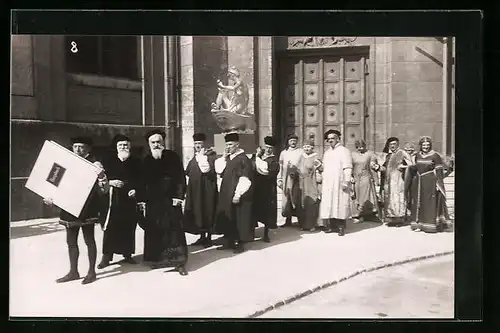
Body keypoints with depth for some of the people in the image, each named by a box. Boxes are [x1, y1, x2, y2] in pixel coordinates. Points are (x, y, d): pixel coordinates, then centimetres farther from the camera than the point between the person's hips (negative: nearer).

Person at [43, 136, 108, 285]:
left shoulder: (94, 164, -8)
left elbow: (103, 190, -12)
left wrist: (102, 180, -34)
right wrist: (52, 197, 4)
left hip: (86, 209, -6)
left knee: (89, 240, 3)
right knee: (71, 241, 12)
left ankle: (91, 272, 13)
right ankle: (73, 272, 23)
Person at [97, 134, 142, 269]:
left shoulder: (136, 162, 7)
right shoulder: (109, 161, 4)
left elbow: (140, 180, 6)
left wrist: (135, 190, -10)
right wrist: (111, 182, -15)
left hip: (130, 198, 2)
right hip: (114, 197, -1)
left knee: (129, 226, 4)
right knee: (111, 226, -5)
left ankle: (127, 254, 16)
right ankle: (107, 256, 1)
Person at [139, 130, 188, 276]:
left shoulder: (172, 156, -2)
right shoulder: (146, 161, 8)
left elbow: (181, 177, -5)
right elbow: (143, 181, 10)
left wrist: (178, 196, -13)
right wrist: (142, 198, 3)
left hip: (170, 200, -3)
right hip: (153, 201, 3)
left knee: (174, 229, -2)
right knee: (155, 230, 6)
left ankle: (179, 261, 3)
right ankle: (159, 258, 18)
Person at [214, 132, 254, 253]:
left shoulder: (243, 159, -13)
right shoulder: (228, 158, 11)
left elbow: (244, 179, -17)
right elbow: (219, 171, 9)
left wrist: (238, 194, -20)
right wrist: (224, 157, 2)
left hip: (237, 195, -8)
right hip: (226, 194, 8)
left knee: (239, 219, 1)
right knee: (228, 218, 13)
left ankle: (240, 243, 11)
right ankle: (230, 241, 23)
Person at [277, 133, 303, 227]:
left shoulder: (301, 152, 4)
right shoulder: (283, 153, 14)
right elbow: (281, 167, 14)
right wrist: (279, 179, 10)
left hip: (297, 179, -3)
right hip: (286, 180, 3)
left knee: (296, 199, -4)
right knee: (286, 200, 2)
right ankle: (288, 220, 11)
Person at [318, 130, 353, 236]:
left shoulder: (344, 151, -2)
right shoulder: (327, 152, 19)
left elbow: (347, 168, -9)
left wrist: (346, 181, -17)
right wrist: (320, 167, 1)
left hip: (339, 183, -6)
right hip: (327, 183, 6)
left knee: (340, 203, -6)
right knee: (328, 204, 3)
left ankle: (341, 227, -1)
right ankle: (331, 225, 10)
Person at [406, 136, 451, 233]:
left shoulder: (435, 155, -5)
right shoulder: (417, 155, 10)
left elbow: (439, 170, -7)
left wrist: (438, 183, -12)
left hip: (430, 182, -5)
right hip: (418, 182, 5)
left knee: (430, 203, -3)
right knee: (418, 203, 7)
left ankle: (430, 225, 3)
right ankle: (418, 224, 14)